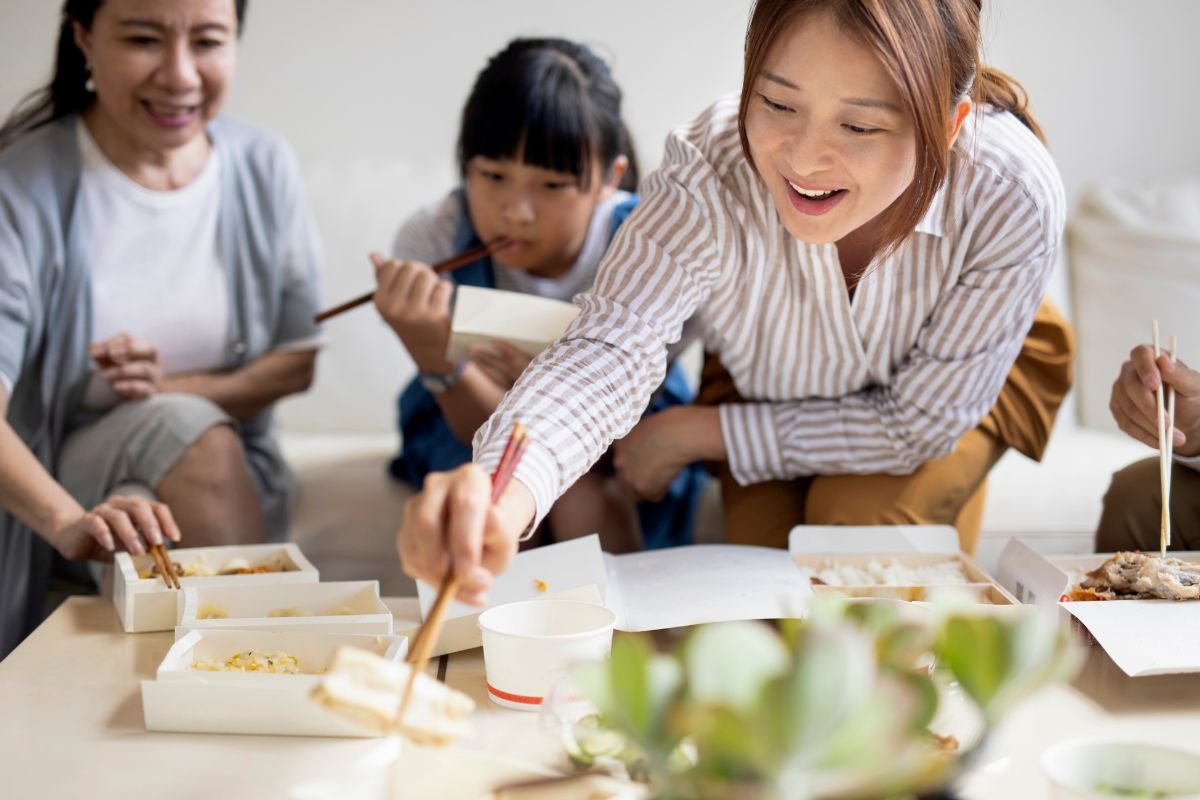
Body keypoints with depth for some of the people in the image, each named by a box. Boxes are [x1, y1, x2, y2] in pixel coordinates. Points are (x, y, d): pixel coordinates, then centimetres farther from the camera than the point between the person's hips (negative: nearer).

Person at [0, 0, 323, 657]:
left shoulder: (265, 170, -2)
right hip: (60, 474, -3)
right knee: (190, 430, -31)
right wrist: (71, 521, -45)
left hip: (228, 476, 3)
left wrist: (176, 390, -16)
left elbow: (298, 362, 4)